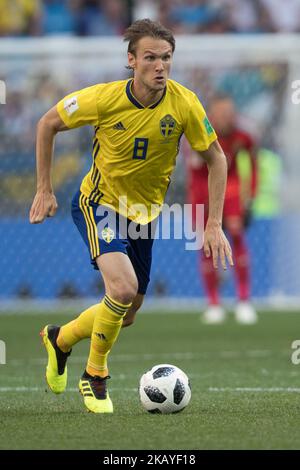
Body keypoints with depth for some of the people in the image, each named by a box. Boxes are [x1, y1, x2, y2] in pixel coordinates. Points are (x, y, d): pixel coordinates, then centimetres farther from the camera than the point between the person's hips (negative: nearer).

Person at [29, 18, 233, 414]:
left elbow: (215, 158, -5)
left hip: (144, 213, 4)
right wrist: (44, 190, -5)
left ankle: (59, 338, 43)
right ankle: (95, 375, -4)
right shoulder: (104, 99, -23)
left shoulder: (184, 103, -18)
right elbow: (48, 124, -6)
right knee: (123, 287, -27)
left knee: (126, 314, 12)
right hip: (99, 203, -4)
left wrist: (214, 224, -10)